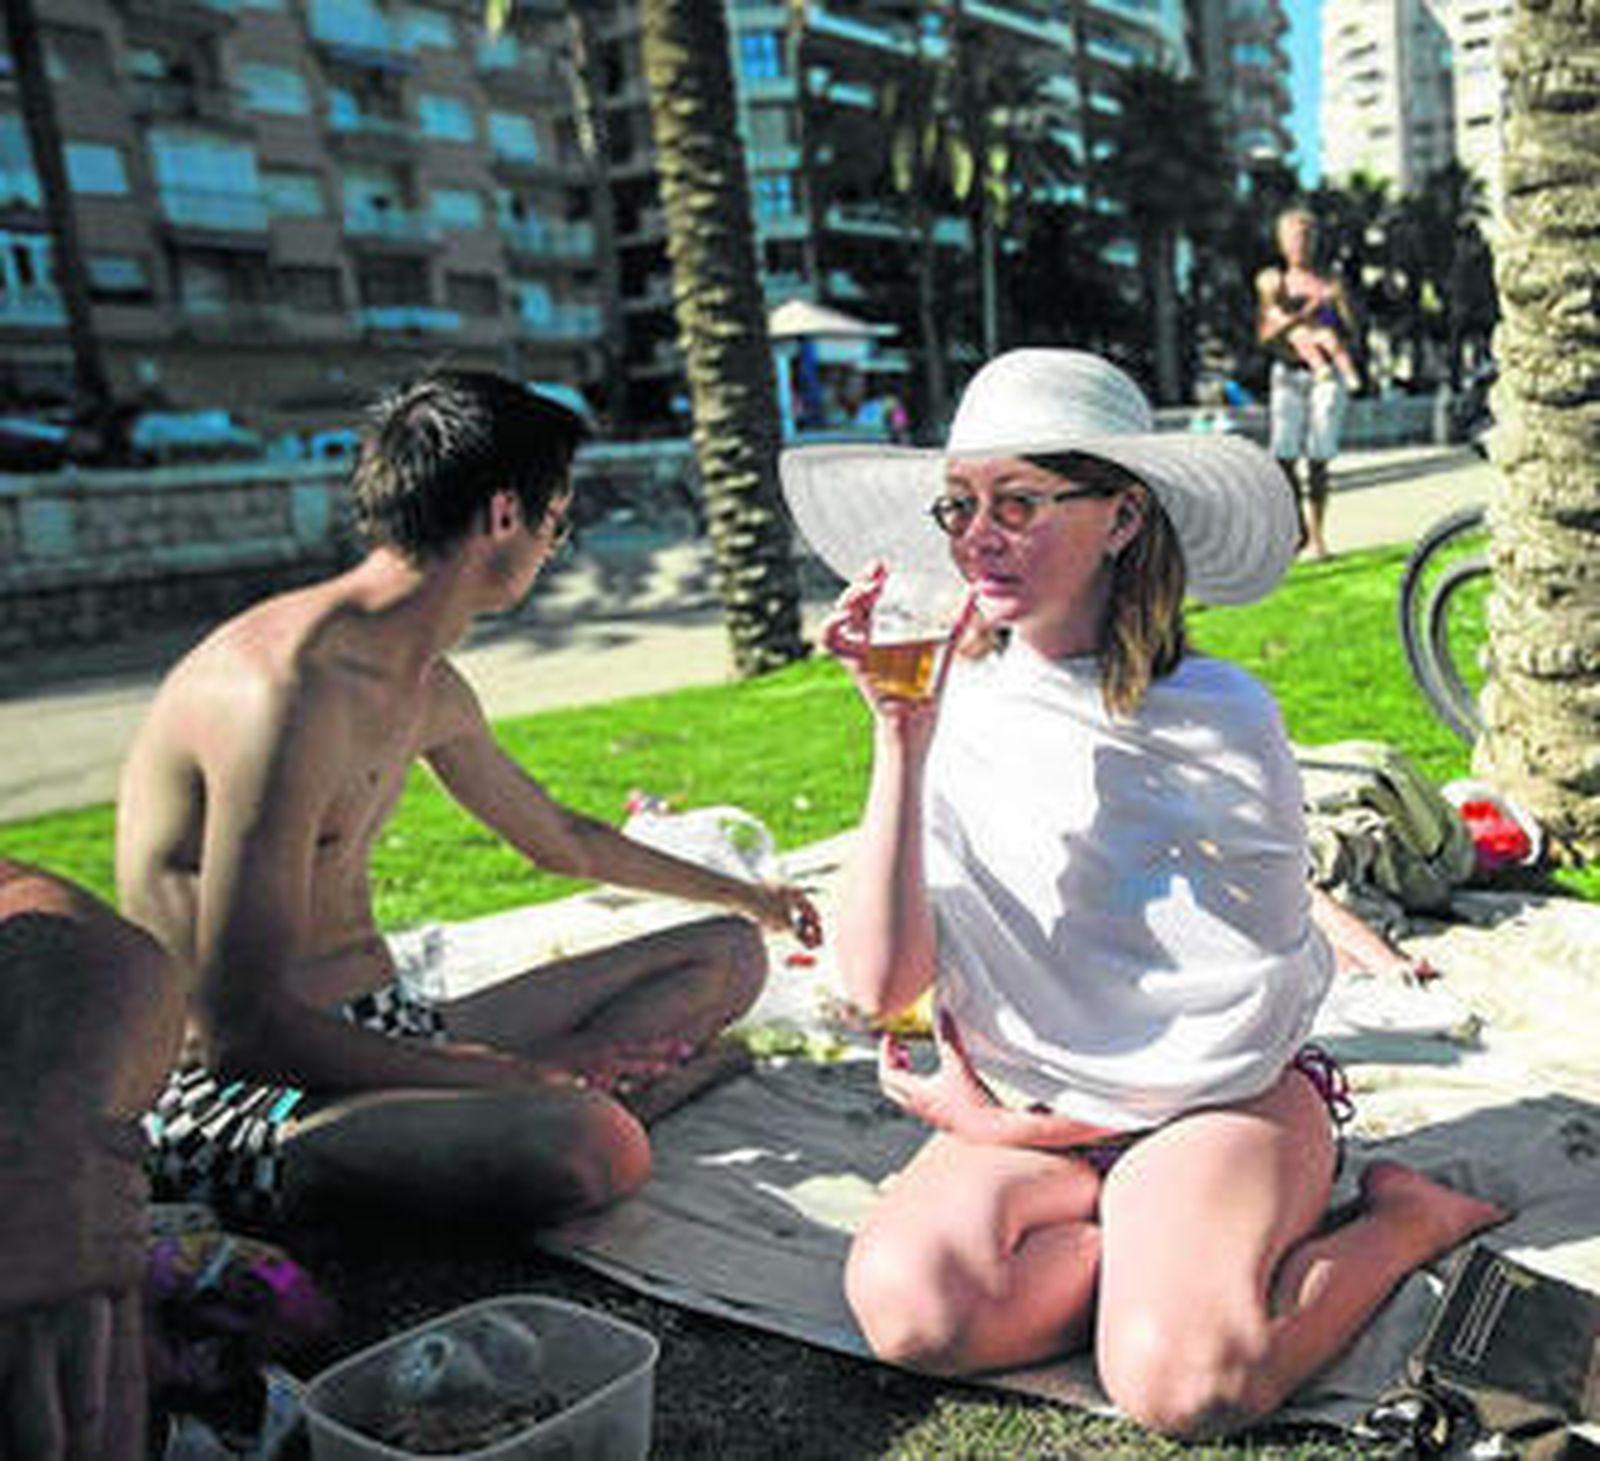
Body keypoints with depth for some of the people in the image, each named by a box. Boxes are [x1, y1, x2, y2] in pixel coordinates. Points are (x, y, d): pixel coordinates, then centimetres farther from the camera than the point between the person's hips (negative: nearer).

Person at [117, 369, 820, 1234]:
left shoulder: (430, 690, 8)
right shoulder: (287, 686, -23)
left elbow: (557, 837, 26)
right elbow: (240, 1027, -25)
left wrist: (745, 895, 37)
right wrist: (505, 1077, -19)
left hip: (390, 1036, 10)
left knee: (729, 954, 8)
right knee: (588, 1146, -38)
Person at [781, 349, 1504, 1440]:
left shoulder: (1218, 712, -12)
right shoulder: (953, 703, -4)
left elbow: (1244, 1031, -8)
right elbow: (877, 985, -14)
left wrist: (1016, 1123, -7)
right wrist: (904, 744, -23)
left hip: (1222, 1101, -2)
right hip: (1022, 1111, 2)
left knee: (1179, 1382, -28)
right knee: (906, 1300, -27)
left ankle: (1402, 1217, 0)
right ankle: (1161, 1235, -3)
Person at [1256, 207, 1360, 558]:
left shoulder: (1329, 283, 11)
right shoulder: (1274, 283, 12)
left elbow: (1349, 330, 6)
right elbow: (1264, 334, 1)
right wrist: (1304, 312, -11)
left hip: (1326, 375, -1)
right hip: (1287, 374, 1)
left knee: (1318, 458, -5)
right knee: (1283, 456, -10)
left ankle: (1317, 536, -1)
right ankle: (1299, 528, 4)